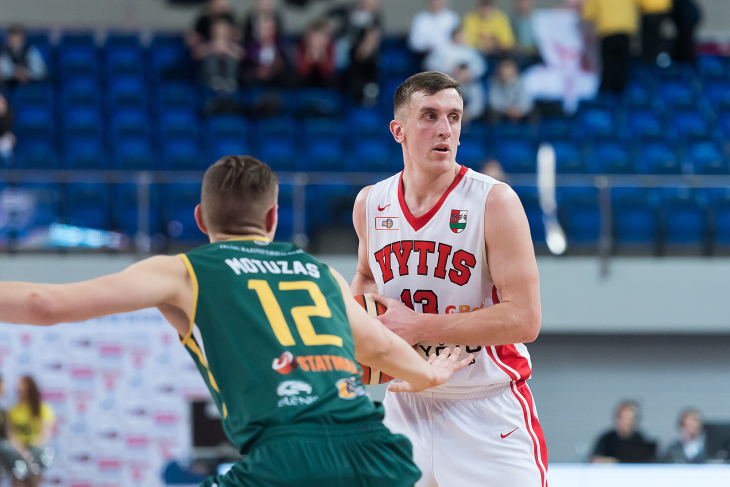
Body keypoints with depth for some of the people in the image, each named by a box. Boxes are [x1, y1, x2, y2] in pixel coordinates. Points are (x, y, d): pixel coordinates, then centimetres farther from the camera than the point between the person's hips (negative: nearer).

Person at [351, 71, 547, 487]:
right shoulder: (370, 204, 3)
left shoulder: (495, 202, -13)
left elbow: (524, 320, -20)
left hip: (489, 411, -4)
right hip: (407, 403, 4)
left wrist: (419, 327, -21)